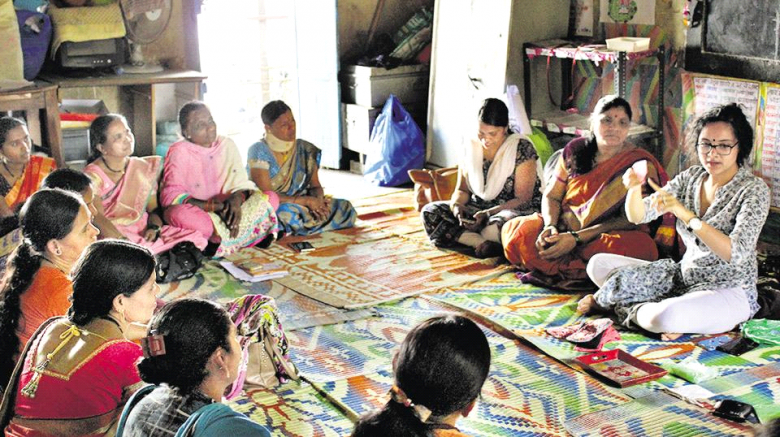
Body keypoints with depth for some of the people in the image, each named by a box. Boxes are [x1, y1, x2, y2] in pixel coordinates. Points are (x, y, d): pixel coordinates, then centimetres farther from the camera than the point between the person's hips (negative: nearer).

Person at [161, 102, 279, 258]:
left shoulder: (227, 145, 8)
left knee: (272, 197, -16)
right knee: (177, 213, -40)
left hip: (227, 214, 4)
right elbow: (171, 195, -14)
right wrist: (209, 206, -26)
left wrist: (237, 199, -21)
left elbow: (241, 182, 4)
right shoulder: (179, 152, -4)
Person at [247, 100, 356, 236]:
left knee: (346, 208, -10)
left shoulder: (305, 149, 4)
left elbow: (316, 186, 10)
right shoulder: (259, 152, -12)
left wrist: (318, 200, -16)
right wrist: (306, 200, -20)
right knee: (287, 213, -39)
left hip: (299, 206, 6)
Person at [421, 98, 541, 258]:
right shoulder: (472, 147, 4)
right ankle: (487, 243, -29)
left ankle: (466, 237, -15)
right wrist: (456, 205, -15)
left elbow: (523, 199, -13)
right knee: (430, 211, -17)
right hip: (479, 209, 6)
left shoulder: (522, 148, -11)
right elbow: (462, 189, 10)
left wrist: (489, 213, -25)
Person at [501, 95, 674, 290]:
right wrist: (550, 226, -16)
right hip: (564, 228, 3)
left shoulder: (640, 164, -8)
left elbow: (629, 220, -15)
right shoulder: (575, 150, 4)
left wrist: (576, 238, -24)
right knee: (514, 229, -19)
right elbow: (551, 196, 8)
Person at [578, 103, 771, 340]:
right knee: (598, 264, 2)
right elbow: (638, 216, -2)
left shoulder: (754, 189, -16)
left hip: (728, 292, -6)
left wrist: (684, 213, -36)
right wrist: (634, 189, -25)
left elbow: (737, 253, -29)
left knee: (664, 318, -36)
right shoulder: (692, 177, 2)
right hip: (684, 276, 6)